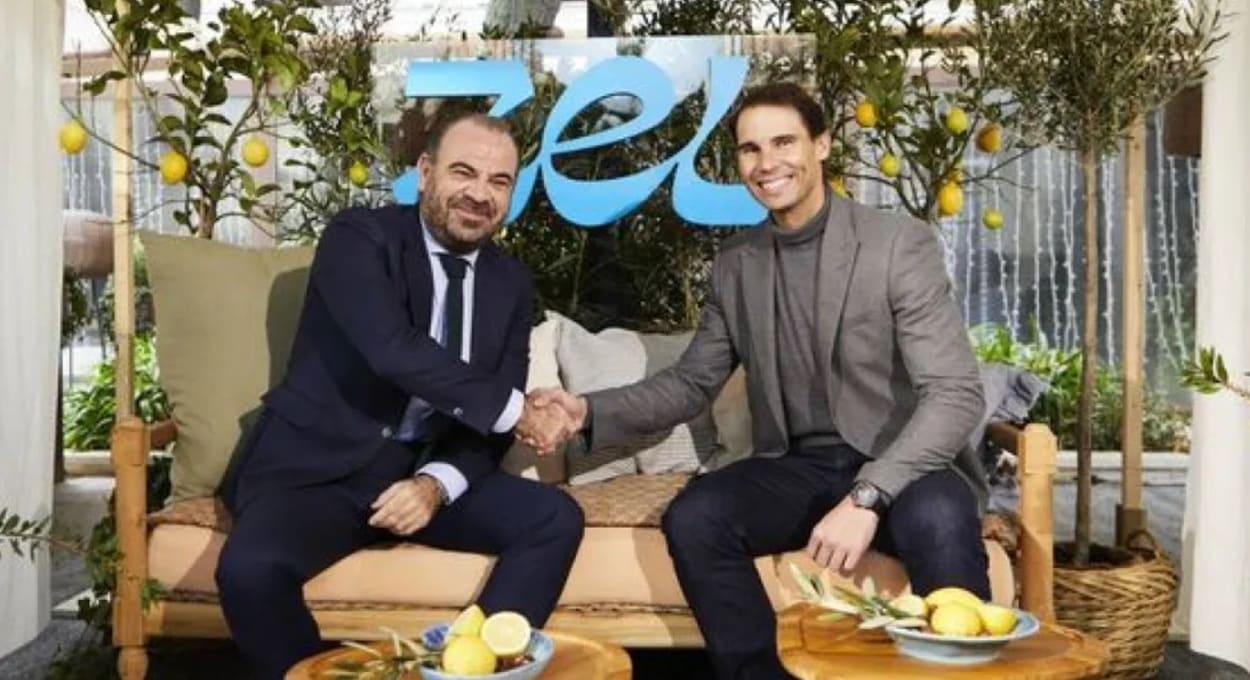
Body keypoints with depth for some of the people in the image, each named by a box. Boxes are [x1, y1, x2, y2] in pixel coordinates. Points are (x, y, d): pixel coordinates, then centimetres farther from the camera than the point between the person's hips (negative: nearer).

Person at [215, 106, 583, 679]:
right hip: (320, 465, -4)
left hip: (426, 470, 4)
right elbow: (394, 348, -27)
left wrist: (437, 483, -17)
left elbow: (488, 424, 4)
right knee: (250, 568, -31)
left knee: (555, 519, -15)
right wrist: (515, 409, -20)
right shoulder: (359, 236, -9)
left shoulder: (511, 284, 7)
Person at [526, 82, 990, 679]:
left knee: (939, 518, -36)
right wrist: (590, 412, -8)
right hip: (798, 469, 4)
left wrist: (866, 497, -30)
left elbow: (956, 394, -16)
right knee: (692, 517, -23)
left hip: (902, 469, -3)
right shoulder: (734, 265, 7)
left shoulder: (901, 244, -9)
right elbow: (692, 382, 11)